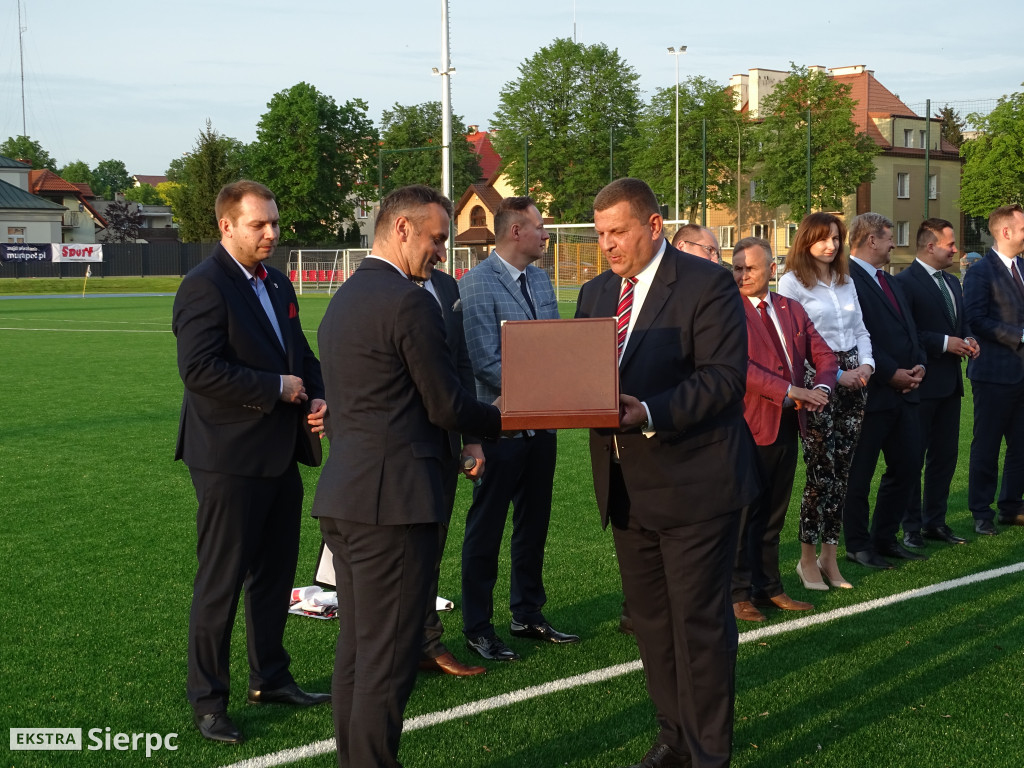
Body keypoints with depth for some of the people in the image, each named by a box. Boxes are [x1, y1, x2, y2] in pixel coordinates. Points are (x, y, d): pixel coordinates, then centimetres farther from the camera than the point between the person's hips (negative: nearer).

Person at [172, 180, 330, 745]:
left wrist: (316, 398, 2)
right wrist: (276, 388, -18)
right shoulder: (204, 286, -14)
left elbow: (301, 353, 22)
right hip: (230, 459, -9)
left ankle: (270, 678, 31)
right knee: (221, 582, 0)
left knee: (276, 573, 17)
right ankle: (206, 699, 11)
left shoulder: (276, 284, 14)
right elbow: (198, 369, -23)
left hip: (279, 454, 9)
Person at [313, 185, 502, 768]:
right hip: (394, 499, -10)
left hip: (343, 497, 10)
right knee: (388, 656, -2)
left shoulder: (343, 299, 16)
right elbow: (448, 407, -12)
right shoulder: (410, 303, -14)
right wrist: (507, 418, 6)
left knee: (356, 647, 16)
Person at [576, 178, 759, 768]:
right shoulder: (596, 293, 12)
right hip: (627, 487, 7)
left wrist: (650, 413, -29)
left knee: (699, 622, 0)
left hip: (694, 484, -7)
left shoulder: (707, 285, -10)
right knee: (650, 619, 15)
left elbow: (724, 376, -18)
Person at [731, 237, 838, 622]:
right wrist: (789, 391, -22)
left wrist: (821, 388, -12)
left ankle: (768, 587, 22)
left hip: (787, 424, 6)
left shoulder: (792, 309, 12)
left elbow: (824, 355, 10)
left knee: (773, 513, 13)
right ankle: (740, 593, 10)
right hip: (748, 424, -6)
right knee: (743, 513, 1)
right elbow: (738, 365, -19)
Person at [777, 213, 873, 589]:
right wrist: (834, 374, -13)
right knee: (822, 472, -6)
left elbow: (860, 330, 19)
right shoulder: (792, 282, -5)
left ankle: (830, 556, 13)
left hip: (852, 382, 6)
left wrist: (866, 364, 0)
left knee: (840, 472, 6)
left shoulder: (845, 282, 17)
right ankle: (808, 558, 8)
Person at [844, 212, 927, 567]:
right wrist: (890, 374, -18)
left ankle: (885, 537, 27)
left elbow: (909, 328, 19)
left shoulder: (890, 282, 19)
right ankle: (857, 545, 15)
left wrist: (918, 365, 1)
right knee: (859, 474, 4)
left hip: (904, 391, 9)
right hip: (871, 393, -9)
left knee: (906, 468, 14)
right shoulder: (847, 279, -13)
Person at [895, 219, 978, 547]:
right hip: (921, 384, -9)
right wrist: (944, 343, -19)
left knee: (945, 455, 14)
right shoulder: (905, 282, -13)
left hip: (950, 383, 9)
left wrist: (968, 340, 3)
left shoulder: (952, 282, 15)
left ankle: (935, 521, 24)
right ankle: (911, 528, 9)